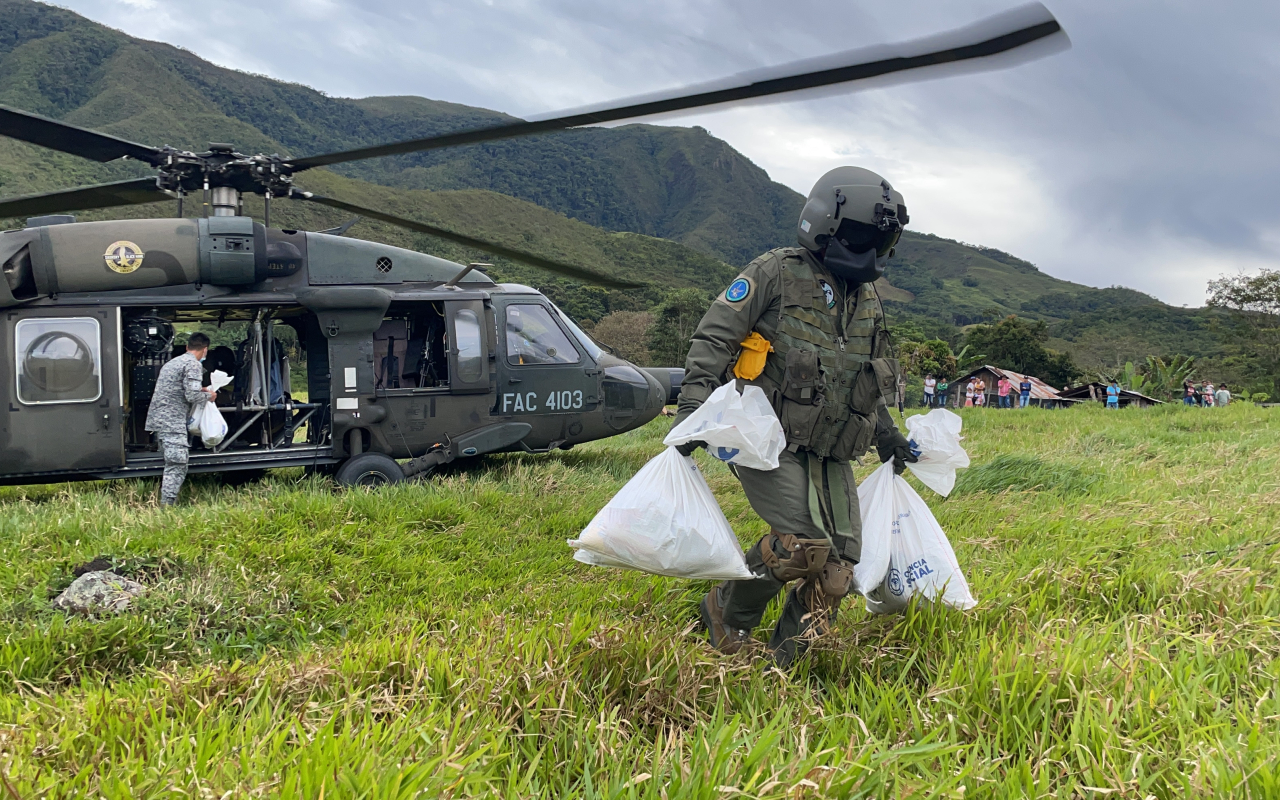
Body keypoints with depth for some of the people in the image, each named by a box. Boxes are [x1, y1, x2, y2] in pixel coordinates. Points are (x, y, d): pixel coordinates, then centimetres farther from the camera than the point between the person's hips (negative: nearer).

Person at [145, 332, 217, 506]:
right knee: (176, 466, -11)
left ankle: (167, 504, 19)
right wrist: (208, 396, 2)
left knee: (173, 465, 16)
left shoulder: (173, 362, 21)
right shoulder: (193, 364, -8)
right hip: (173, 422, -10)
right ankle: (167, 506, -16)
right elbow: (192, 395, -18)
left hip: (159, 419, 10)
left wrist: (200, 391, 25)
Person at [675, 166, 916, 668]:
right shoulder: (777, 274, -5)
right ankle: (726, 614, 4)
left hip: (829, 455, 7)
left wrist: (886, 433, 24)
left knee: (838, 563, -3)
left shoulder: (868, 301, 16)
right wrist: (693, 406, -21)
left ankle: (782, 667, 11)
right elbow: (713, 337, -10)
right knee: (803, 542, -22)